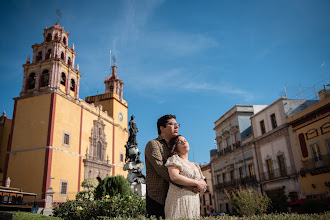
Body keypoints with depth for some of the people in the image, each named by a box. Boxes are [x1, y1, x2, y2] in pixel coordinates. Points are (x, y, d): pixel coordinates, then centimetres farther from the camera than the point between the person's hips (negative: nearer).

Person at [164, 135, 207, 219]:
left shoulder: (195, 165, 22)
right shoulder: (174, 159, 3)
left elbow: (203, 186, 20)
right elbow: (174, 177, -16)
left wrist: (202, 184, -5)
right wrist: (197, 183, -10)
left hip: (194, 202, 6)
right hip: (179, 200, -6)